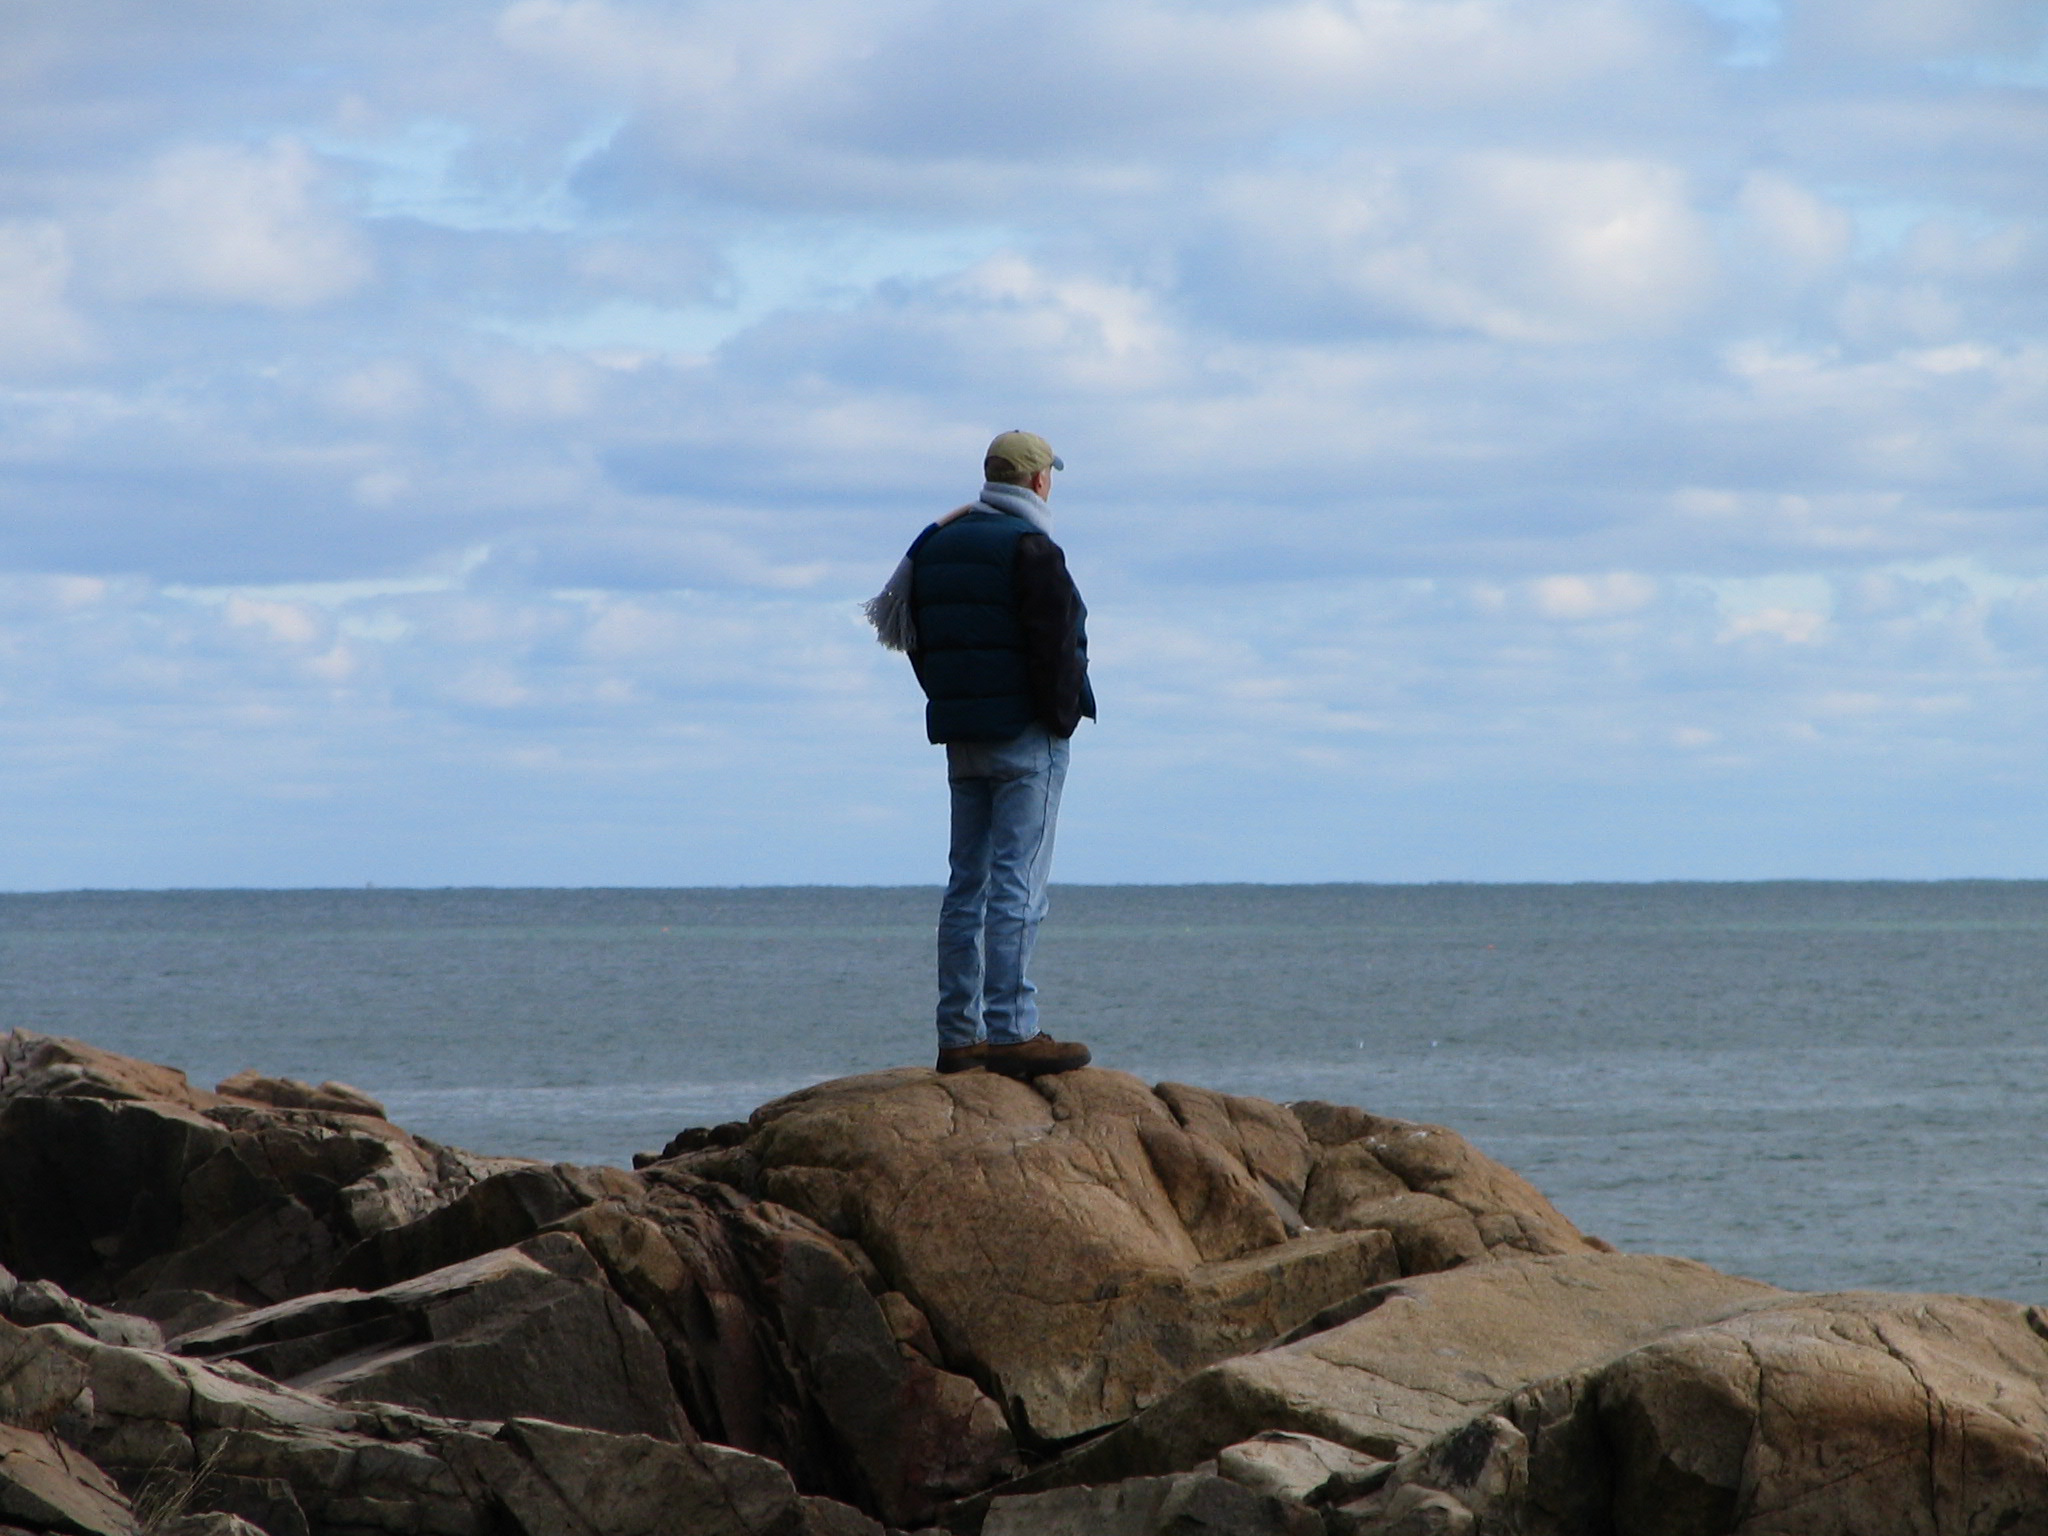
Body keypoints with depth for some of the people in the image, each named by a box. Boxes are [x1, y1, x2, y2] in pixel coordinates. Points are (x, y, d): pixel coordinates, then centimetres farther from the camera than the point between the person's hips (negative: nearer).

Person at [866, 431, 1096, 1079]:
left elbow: (916, 637, 14)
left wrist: (954, 706, 14)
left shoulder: (935, 544, 12)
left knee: (967, 884, 10)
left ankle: (959, 1037, 9)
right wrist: (1063, 715, -6)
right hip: (1026, 739, -8)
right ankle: (1010, 1032, -13)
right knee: (1017, 884, -9)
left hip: (960, 735, 8)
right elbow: (1053, 645, -18)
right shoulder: (1030, 549, -13)